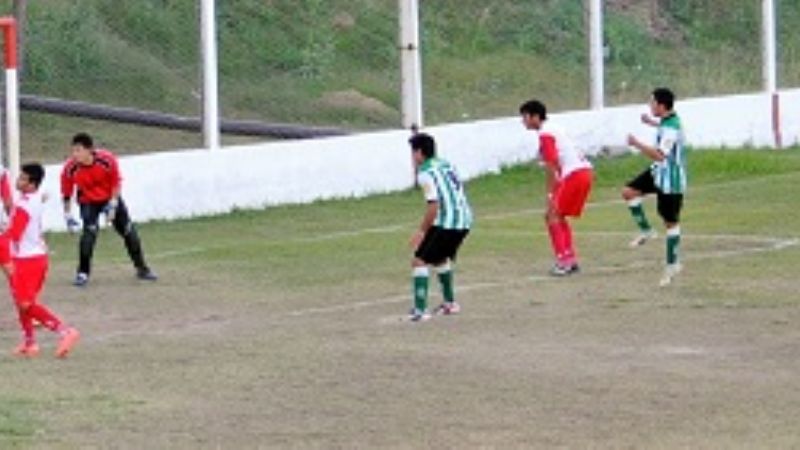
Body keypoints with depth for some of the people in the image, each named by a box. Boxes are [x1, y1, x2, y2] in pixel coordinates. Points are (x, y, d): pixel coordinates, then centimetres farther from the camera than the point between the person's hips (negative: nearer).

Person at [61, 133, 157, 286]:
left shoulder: (107, 159, -29)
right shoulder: (70, 168, -26)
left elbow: (116, 183, -14)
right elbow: (66, 193, -12)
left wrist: (112, 205, -17)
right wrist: (68, 216, -12)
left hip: (110, 198, 1)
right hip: (88, 201, -1)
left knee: (128, 231, 6)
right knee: (90, 230, -24)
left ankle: (141, 268, 23)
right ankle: (83, 273, -13)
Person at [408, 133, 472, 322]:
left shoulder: (425, 173, -10)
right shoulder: (445, 165, 16)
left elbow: (434, 206, -18)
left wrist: (422, 232, -10)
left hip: (446, 223, -9)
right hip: (464, 221, 9)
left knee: (420, 261, -5)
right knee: (440, 259, 30)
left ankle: (420, 310, -15)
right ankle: (450, 303, 37)